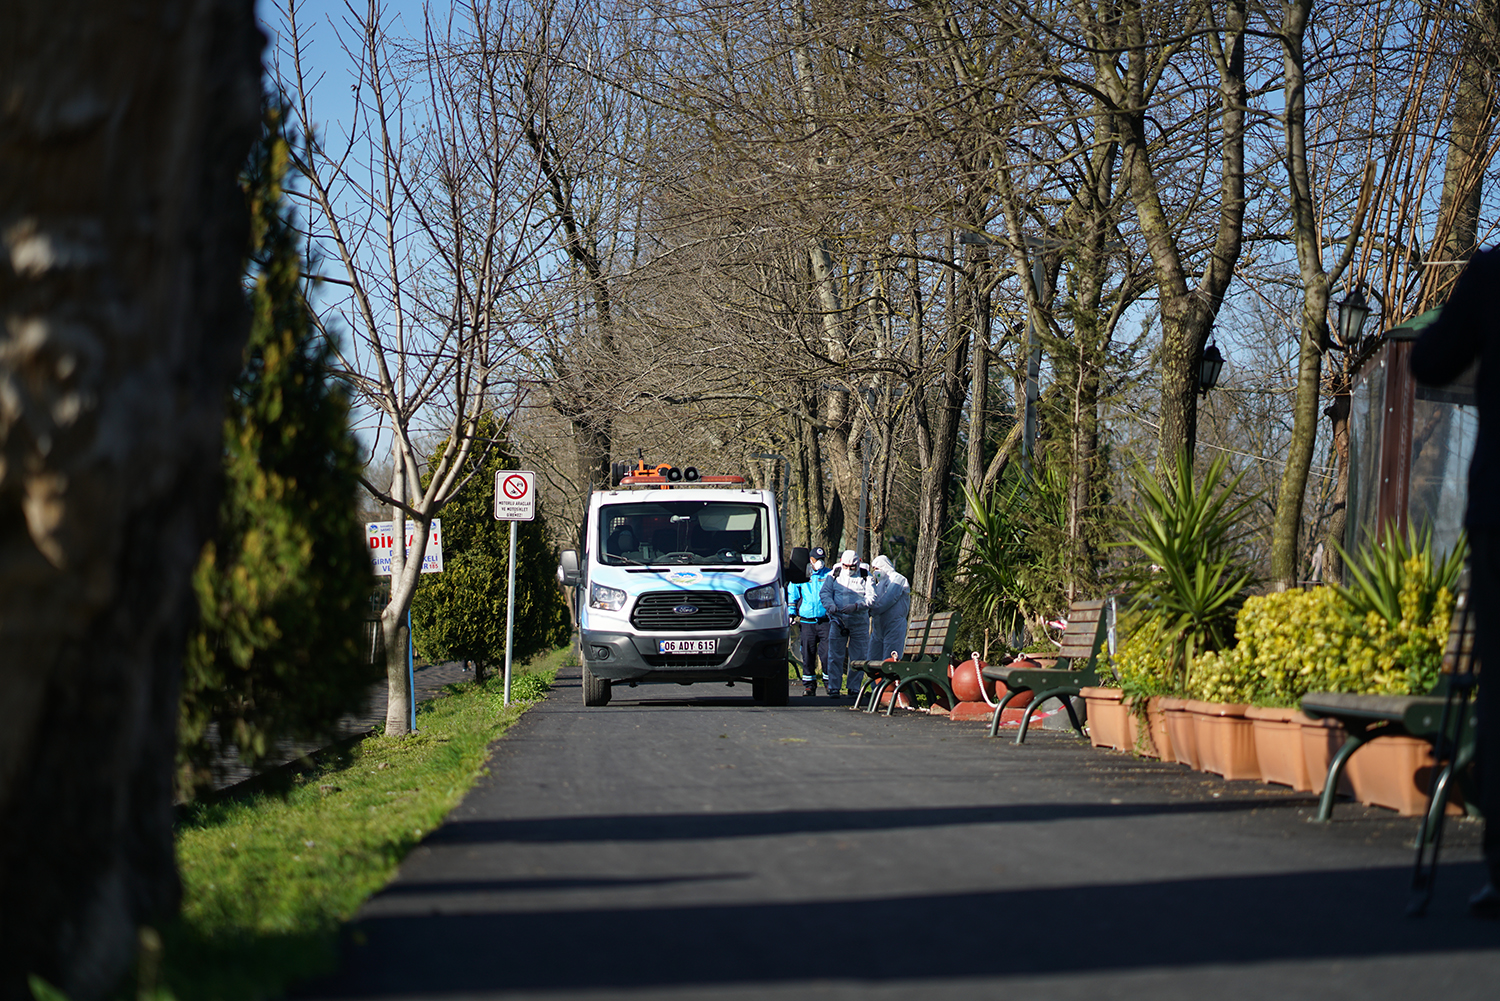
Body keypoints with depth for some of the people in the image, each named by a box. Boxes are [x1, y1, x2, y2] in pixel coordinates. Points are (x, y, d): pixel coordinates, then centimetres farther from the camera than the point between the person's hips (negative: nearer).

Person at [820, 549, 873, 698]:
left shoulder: (865, 577, 2)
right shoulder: (834, 575, 6)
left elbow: (871, 598, -7)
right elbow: (825, 593, 2)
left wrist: (856, 606, -23)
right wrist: (830, 605, -18)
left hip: (859, 622, 0)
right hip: (838, 620, 0)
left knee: (858, 656, 3)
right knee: (835, 655, -4)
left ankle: (854, 687, 13)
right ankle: (833, 687, 1)